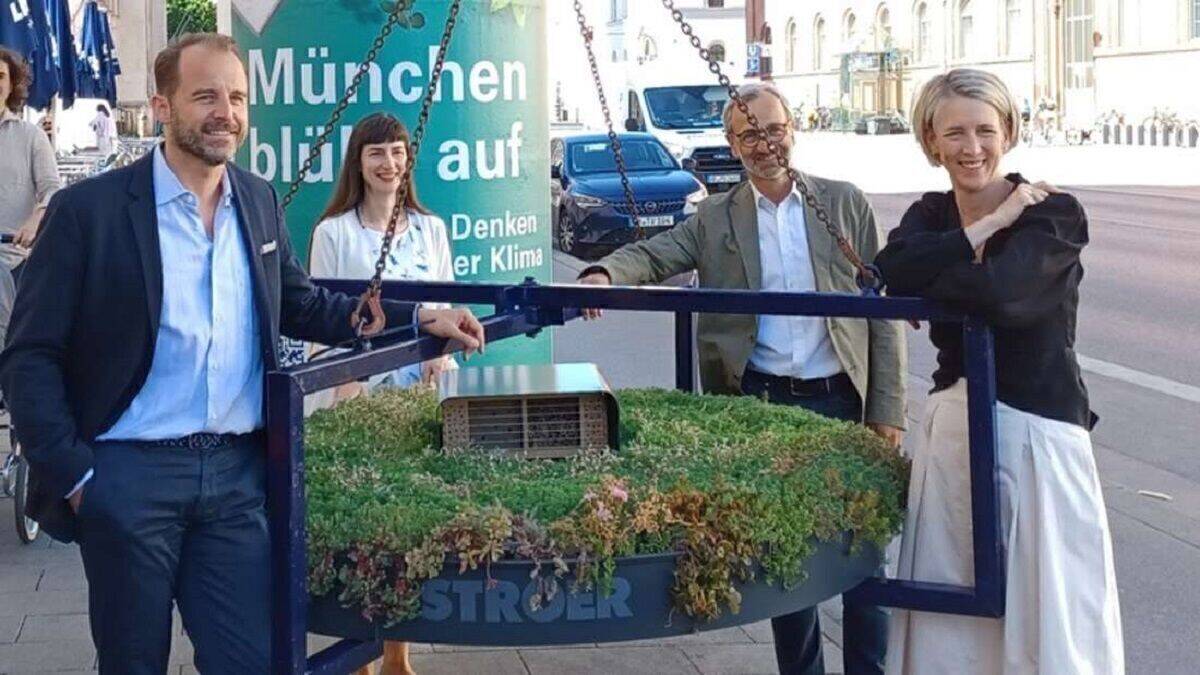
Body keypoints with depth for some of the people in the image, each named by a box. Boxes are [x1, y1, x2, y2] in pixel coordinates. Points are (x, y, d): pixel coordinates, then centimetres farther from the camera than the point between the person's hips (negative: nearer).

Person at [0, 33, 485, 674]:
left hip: (239, 473, 4)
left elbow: (301, 306, 20)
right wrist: (72, 475, -12)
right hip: (128, 476, -4)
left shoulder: (260, 202, 8)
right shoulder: (88, 210, -8)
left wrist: (417, 316, 9)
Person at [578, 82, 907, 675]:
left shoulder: (845, 204, 5)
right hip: (760, 402, 1)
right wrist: (604, 275, -30)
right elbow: (652, 254, -6)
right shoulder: (715, 219, 7)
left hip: (842, 399, 0)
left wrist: (887, 409, -2)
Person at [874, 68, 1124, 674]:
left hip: (1036, 427, -5)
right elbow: (890, 274, -15)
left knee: (1041, 608, 1)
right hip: (952, 424, 5)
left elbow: (995, 290, -27)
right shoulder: (930, 215, 6)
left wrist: (917, 281, -10)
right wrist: (987, 227, -14)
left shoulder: (1054, 214, -9)